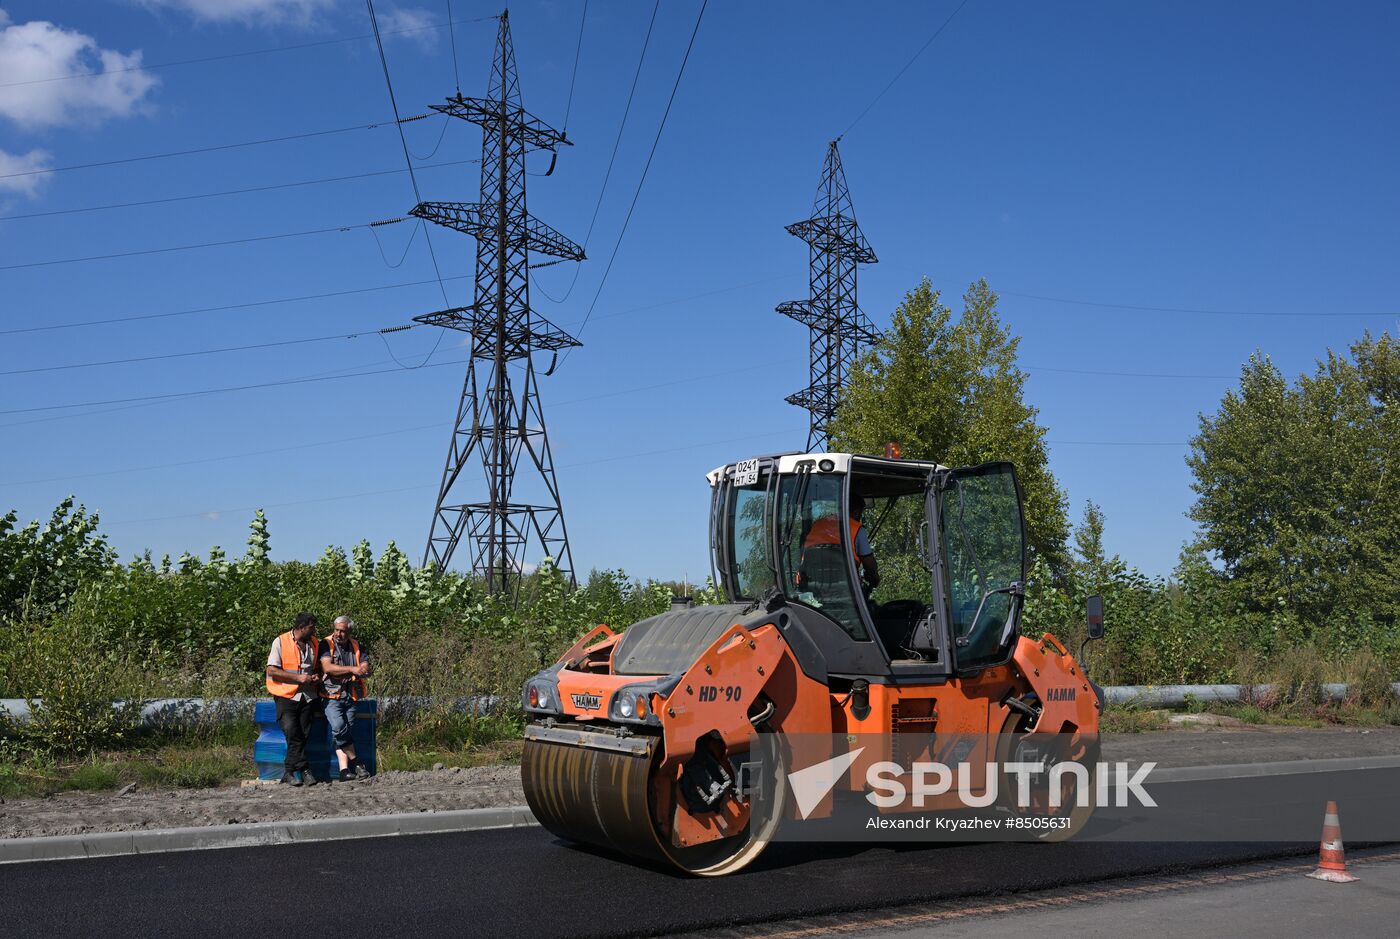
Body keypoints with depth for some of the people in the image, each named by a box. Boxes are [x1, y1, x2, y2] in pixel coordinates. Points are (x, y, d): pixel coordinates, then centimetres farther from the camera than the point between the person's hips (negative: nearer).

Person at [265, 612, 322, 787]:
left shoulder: (314, 643, 15)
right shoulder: (280, 642, -2)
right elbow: (271, 670, -8)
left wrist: (317, 677, 5)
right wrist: (298, 677, -13)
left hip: (308, 695, 4)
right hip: (286, 695, -4)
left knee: (303, 733, -6)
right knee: (292, 732, -17)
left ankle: (289, 772, -1)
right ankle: (304, 769, -11)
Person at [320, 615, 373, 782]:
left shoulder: (356, 646, 12)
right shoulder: (326, 644, -2)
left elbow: (365, 669, 7)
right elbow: (327, 667, -16)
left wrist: (366, 668, -17)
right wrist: (352, 669, -22)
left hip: (350, 697, 4)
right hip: (332, 697, -4)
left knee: (347, 732, -2)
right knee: (339, 727, -23)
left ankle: (344, 771, -7)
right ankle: (356, 763, -13)